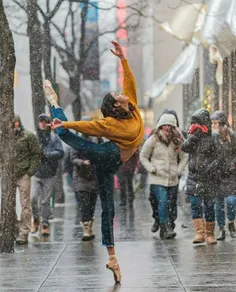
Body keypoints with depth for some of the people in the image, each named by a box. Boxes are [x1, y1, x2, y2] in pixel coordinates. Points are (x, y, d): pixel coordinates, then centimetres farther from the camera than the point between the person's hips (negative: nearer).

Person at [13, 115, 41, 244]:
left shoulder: (29, 136, 3)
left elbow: (36, 154, 1)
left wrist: (31, 170, -8)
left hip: (23, 175, -3)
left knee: (25, 205, -2)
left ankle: (24, 233, -1)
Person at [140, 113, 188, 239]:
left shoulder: (177, 141, 5)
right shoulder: (153, 140, -2)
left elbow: (184, 156, 16)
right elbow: (143, 156, 6)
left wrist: (179, 170, 4)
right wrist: (152, 169, -6)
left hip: (173, 179, 4)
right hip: (158, 179, -4)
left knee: (172, 205, 5)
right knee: (163, 203, -19)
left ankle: (165, 231, 15)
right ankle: (166, 229, -20)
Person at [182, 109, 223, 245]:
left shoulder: (213, 139, -1)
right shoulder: (193, 138, 13)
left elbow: (219, 158, -5)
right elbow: (184, 147, -5)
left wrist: (210, 168, -19)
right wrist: (195, 135, -12)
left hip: (209, 179, -3)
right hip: (194, 177, 3)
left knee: (209, 206, 1)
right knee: (195, 205, -8)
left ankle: (209, 234, 11)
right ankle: (199, 233, -11)